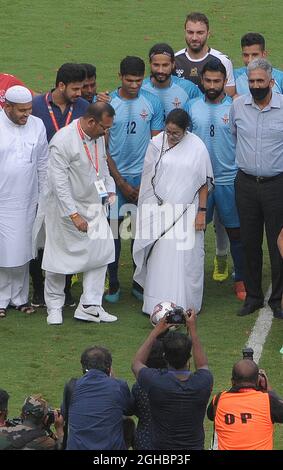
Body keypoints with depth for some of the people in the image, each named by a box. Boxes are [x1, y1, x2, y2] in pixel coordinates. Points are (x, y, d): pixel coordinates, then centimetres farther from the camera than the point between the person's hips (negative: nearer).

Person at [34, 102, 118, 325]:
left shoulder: (99, 137, 1)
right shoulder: (63, 141, -23)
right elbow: (59, 182, -24)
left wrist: (109, 190, 7)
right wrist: (74, 215, -25)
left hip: (93, 206, 7)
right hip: (66, 208, -7)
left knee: (101, 252, 0)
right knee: (59, 257, 5)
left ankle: (90, 306, 7)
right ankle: (54, 306, 22)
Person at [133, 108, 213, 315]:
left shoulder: (197, 147, -3)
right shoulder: (157, 144, 1)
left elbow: (203, 182, 2)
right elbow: (149, 178, 8)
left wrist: (202, 212, -2)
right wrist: (147, 210, 7)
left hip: (186, 212, -1)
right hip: (160, 211, 1)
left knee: (186, 257, 1)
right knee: (160, 257, 1)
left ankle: (186, 304, 10)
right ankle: (158, 304, 6)